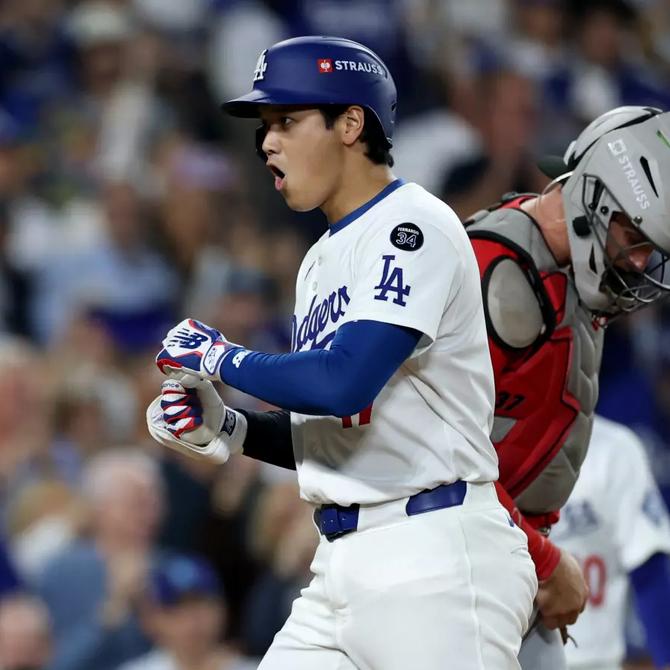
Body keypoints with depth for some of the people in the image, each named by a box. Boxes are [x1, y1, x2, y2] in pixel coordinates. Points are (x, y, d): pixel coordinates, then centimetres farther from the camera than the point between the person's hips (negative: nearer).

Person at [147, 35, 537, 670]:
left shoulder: (413, 226, -9)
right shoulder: (322, 260, 20)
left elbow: (342, 384, -22)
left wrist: (218, 357, -8)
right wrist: (226, 430, 7)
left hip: (434, 561, -9)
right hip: (342, 566, 9)